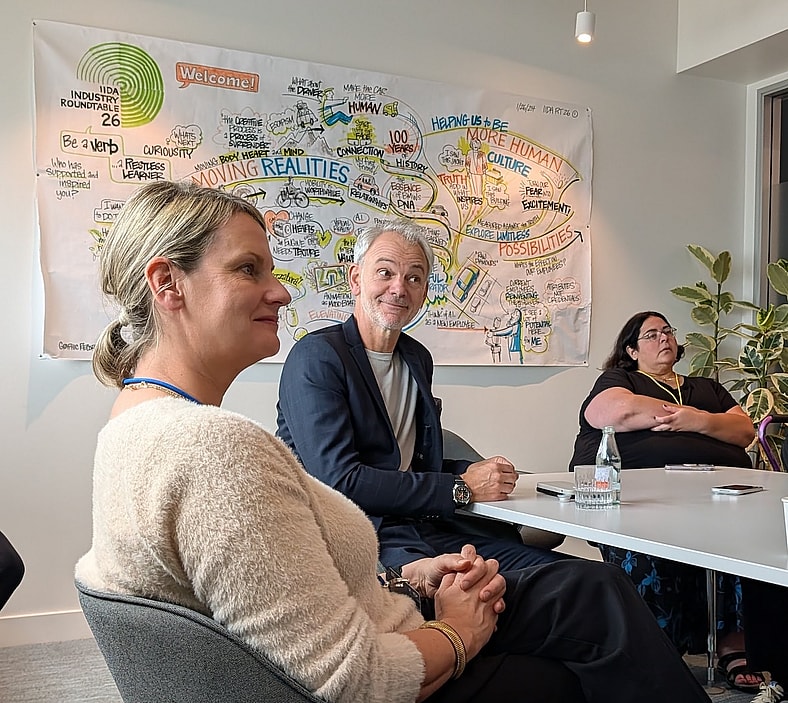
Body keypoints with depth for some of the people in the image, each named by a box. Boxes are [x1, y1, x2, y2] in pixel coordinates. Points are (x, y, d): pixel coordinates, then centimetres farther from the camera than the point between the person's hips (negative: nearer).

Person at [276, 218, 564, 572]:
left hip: (423, 523, 7)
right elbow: (339, 481, -18)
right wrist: (460, 488, -13)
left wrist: (476, 472, 3)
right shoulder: (315, 357, -9)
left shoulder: (418, 359, 16)